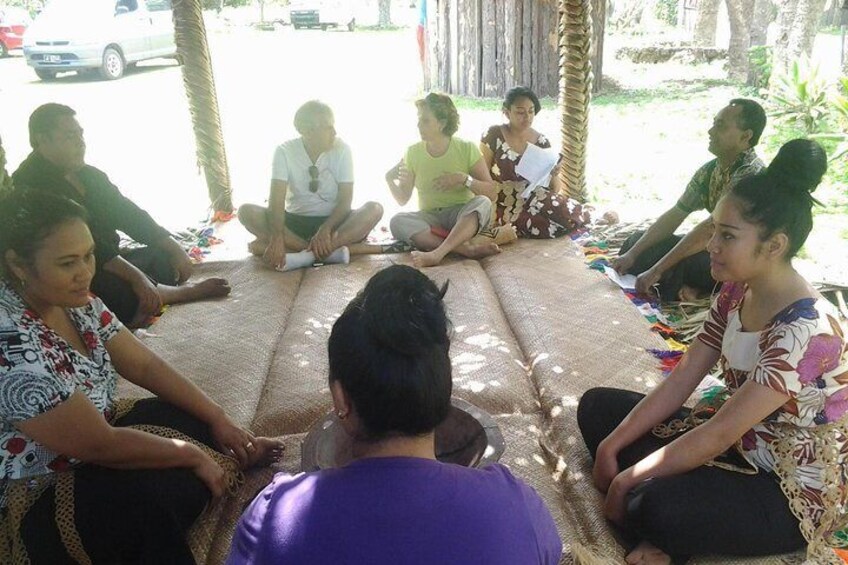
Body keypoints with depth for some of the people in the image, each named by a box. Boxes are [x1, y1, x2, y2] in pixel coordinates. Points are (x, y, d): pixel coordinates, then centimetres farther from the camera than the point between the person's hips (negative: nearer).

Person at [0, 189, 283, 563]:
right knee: (183, 485, -26)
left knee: (199, 421, -1)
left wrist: (218, 419, -3)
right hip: (37, 499, -8)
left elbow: (144, 365, 1)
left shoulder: (75, 301, -6)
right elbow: (100, 445, -27)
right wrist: (192, 454, -16)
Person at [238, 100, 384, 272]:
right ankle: (332, 250, -36)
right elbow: (277, 200, -20)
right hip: (295, 221, 1)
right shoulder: (284, 152, -10)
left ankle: (308, 255, -38)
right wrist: (277, 238, -39)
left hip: (333, 220, 0)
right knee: (247, 211, -24)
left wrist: (325, 229, -33)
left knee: (374, 209, -27)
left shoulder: (342, 150, -10)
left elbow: (345, 200, -14)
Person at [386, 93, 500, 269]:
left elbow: (491, 193, -5)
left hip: (464, 218, -1)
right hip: (429, 218, 2)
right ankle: (467, 248, -38)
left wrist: (464, 179, -20)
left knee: (482, 203, -33)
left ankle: (437, 253, -46)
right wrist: (389, 180, -11)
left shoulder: (466, 149, -2)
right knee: (398, 221, -29)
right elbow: (403, 199, 8)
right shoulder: (413, 152, 4)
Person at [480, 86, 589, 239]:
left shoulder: (542, 142, 5)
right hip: (507, 208, -3)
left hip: (535, 201, 4)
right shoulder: (493, 136, -5)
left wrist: (554, 176, -14)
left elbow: (554, 189, 9)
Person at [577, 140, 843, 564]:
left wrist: (628, 479, -21)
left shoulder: (805, 330, -28)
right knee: (597, 407, 1)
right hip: (736, 443, 9)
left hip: (794, 492, -9)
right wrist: (612, 446, -8)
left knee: (656, 508, -38)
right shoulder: (736, 293, -2)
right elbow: (680, 381, -2)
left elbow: (720, 434, -28)